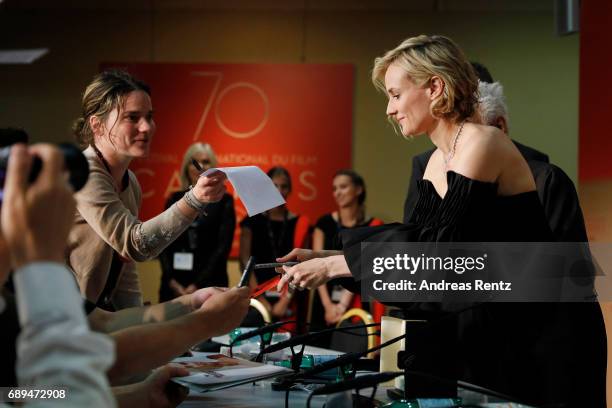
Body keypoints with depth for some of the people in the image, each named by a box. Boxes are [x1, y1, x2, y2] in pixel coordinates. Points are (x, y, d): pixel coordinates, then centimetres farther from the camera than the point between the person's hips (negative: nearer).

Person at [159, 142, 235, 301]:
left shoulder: (224, 201, 2)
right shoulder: (174, 200, 10)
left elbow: (223, 246, -4)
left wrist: (198, 284, -10)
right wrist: (171, 280, -7)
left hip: (209, 283, -3)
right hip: (174, 285, 3)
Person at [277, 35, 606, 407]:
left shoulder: (482, 144, -18)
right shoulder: (438, 162, 8)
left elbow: (440, 248, -24)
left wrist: (332, 267, -21)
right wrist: (323, 258, 2)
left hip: (544, 327, -8)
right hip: (493, 324, 8)